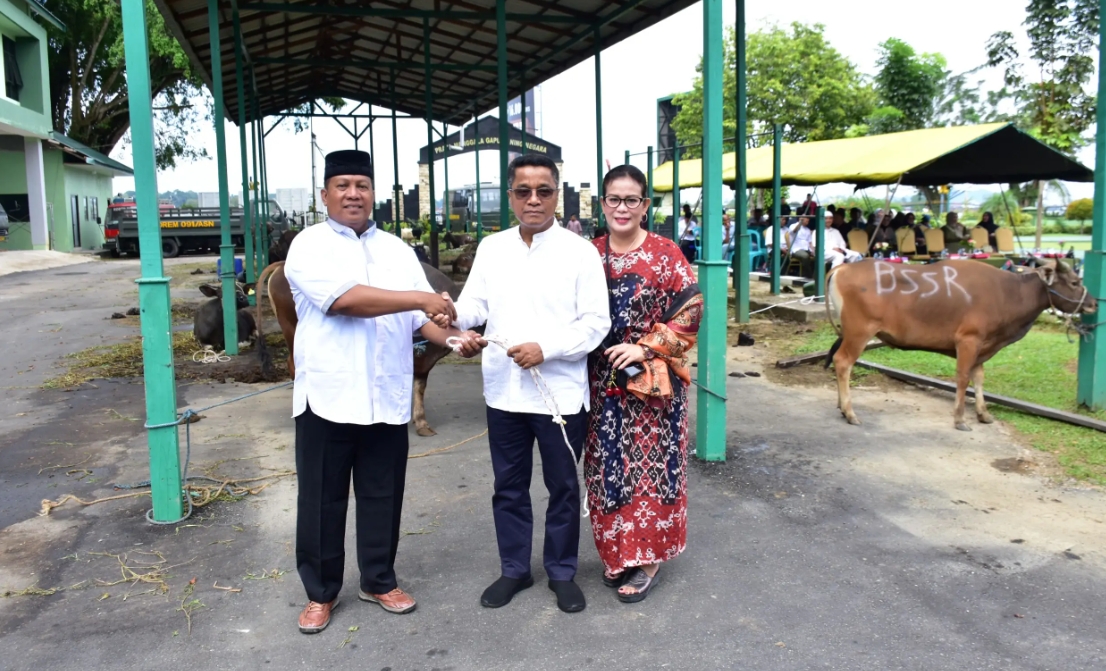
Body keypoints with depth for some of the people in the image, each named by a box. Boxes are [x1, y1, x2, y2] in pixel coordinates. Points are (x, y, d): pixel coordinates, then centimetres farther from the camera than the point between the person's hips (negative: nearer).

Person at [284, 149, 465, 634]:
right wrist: (419, 298, -19)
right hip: (328, 395, -3)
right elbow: (343, 299, -20)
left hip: (387, 397, 4)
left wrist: (451, 337, -11)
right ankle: (320, 591, 25)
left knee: (382, 496, 13)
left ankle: (378, 581, 30)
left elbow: (420, 317, 9)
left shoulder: (398, 250, 13)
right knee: (322, 500, 8)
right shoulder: (310, 245, -3)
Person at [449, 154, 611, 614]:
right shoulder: (491, 248, 8)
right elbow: (475, 302, 3)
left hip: (561, 393, -3)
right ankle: (514, 569, 33)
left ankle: (562, 572, 30)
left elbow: (596, 322, -8)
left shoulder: (579, 252, -4)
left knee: (563, 487, 11)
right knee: (508, 486, 15)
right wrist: (455, 315, -20)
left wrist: (545, 349, -20)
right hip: (503, 391, 3)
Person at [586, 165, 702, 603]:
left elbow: (690, 313, -8)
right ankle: (616, 552, 26)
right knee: (607, 466, 10)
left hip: (652, 382, -3)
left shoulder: (665, 255, -5)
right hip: (602, 382, 4)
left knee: (650, 467, 3)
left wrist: (645, 349, -16)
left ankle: (648, 558, 17)